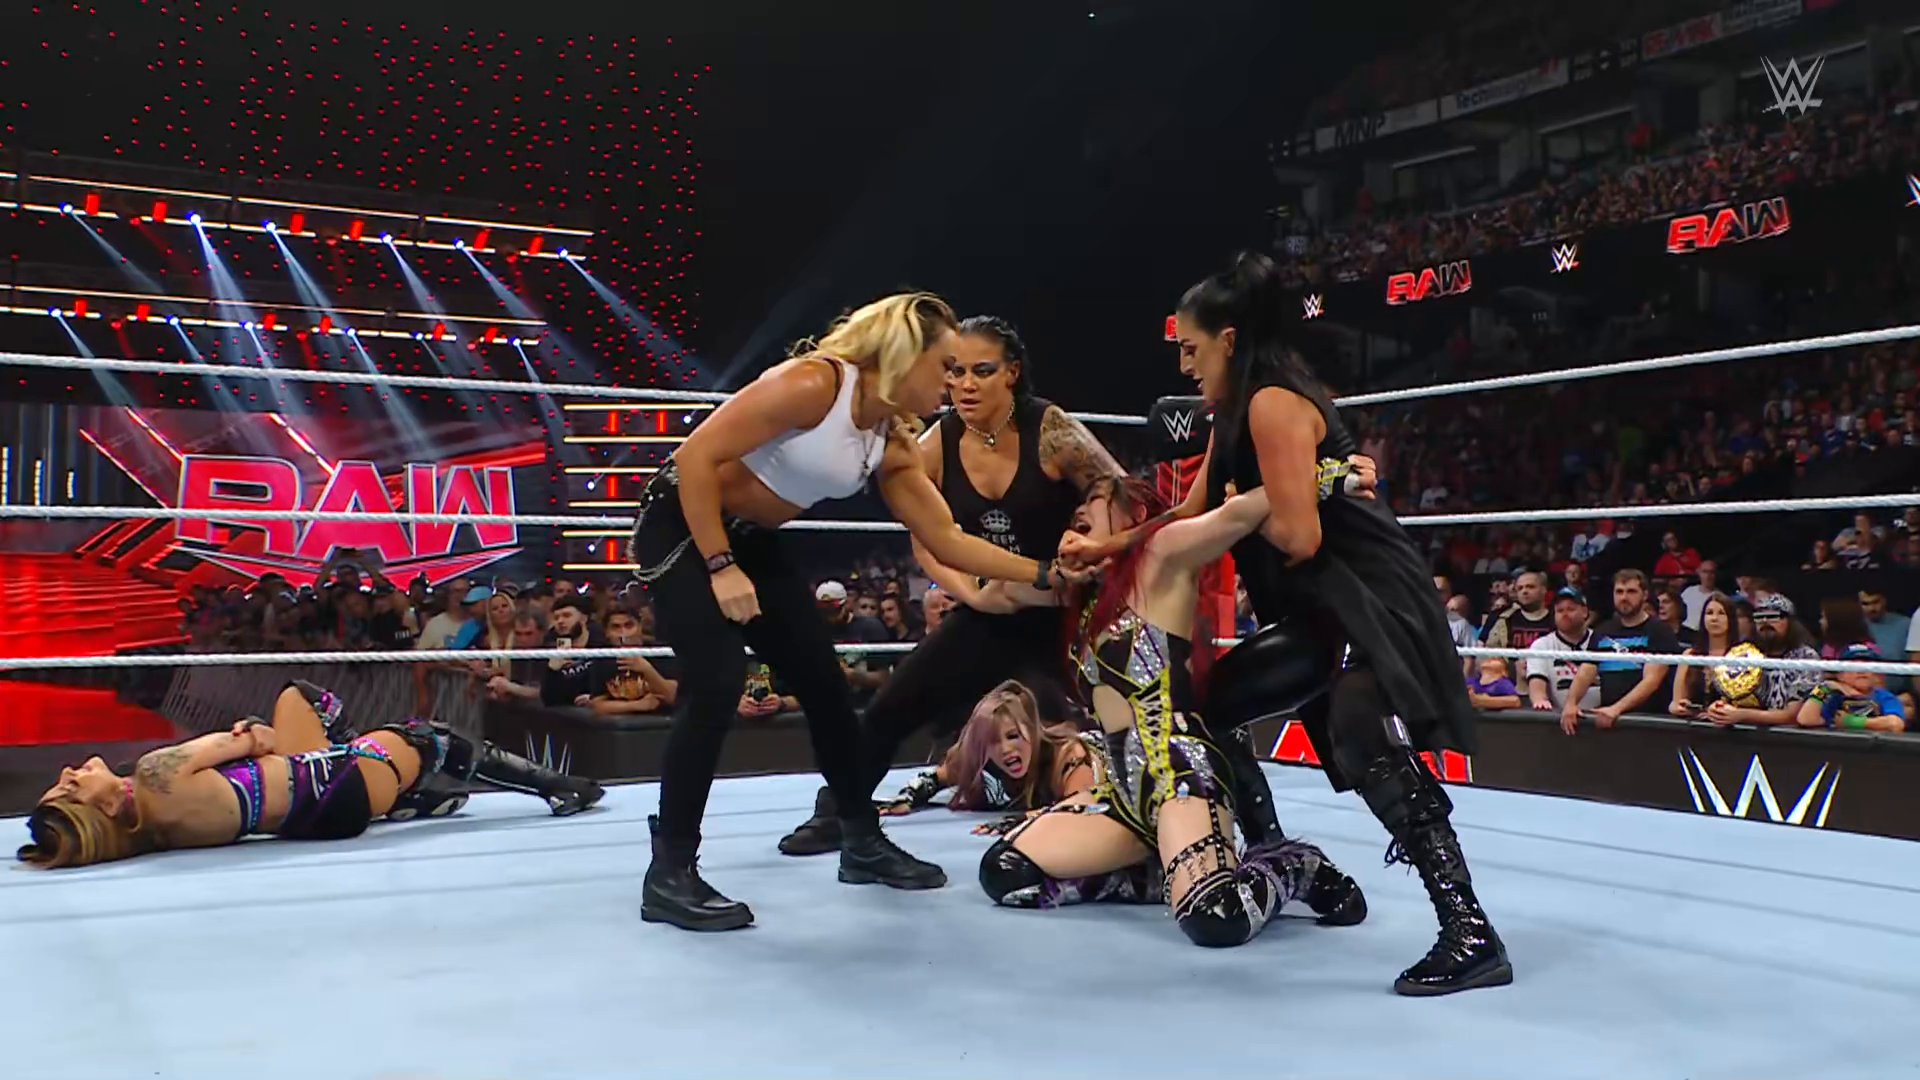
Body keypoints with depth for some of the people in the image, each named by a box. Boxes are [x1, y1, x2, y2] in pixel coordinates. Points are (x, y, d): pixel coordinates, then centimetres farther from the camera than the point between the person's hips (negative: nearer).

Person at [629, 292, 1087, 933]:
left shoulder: (892, 444, 0)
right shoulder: (814, 383, -25)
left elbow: (947, 541, 4)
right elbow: (697, 456, -26)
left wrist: (1047, 575, -1)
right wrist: (720, 568, -27)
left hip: (752, 541, 8)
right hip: (684, 527, -8)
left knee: (825, 684, 7)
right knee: (716, 687, -20)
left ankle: (863, 842, 23)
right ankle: (669, 876, -9)